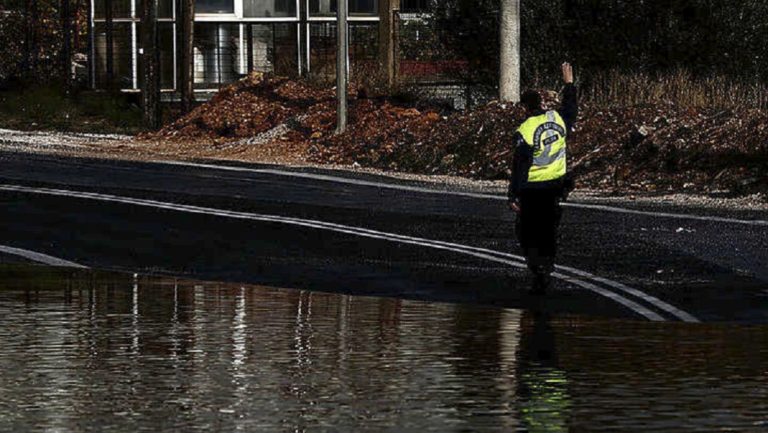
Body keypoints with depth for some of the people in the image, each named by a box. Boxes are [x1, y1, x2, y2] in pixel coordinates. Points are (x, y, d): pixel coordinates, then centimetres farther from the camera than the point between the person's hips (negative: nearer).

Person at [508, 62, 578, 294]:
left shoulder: (524, 132, -19)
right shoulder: (557, 119, -5)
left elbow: (519, 168, -16)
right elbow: (571, 108, 21)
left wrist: (513, 196, -10)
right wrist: (569, 83, 34)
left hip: (532, 188, -5)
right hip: (556, 184, 5)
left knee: (527, 231, 4)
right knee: (549, 230, 15)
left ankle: (538, 267, -12)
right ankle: (547, 270, 20)